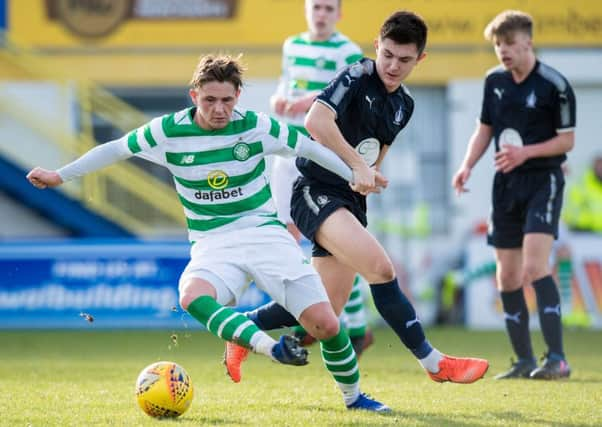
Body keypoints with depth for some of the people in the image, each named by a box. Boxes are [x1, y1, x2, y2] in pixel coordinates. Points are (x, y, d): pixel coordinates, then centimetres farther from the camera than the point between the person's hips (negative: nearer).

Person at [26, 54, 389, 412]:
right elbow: (116, 149, 8)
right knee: (192, 297, -38)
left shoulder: (256, 127, -6)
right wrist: (60, 176, 10)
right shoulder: (169, 131, -5)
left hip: (264, 232, 0)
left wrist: (357, 174, 10)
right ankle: (273, 347, -40)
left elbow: (309, 147, 7)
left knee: (325, 325, -12)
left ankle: (353, 396, 13)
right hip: (212, 245, 0)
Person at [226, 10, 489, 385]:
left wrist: (369, 177, 12)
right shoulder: (357, 78, -12)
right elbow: (316, 122, -27)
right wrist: (358, 164, -30)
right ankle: (434, 363, -19)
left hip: (349, 203, 9)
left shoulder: (404, 105, 12)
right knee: (381, 269, -26)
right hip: (317, 194, -9)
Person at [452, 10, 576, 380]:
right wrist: (467, 166, 1)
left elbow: (567, 140, -7)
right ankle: (525, 362, 14)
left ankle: (557, 359, -21)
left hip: (543, 180, -6)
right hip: (506, 183, 7)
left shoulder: (554, 85, -10)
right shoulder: (495, 81, 8)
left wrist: (525, 152, -20)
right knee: (507, 275, 5)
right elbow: (485, 129, 17)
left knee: (535, 267, -20)